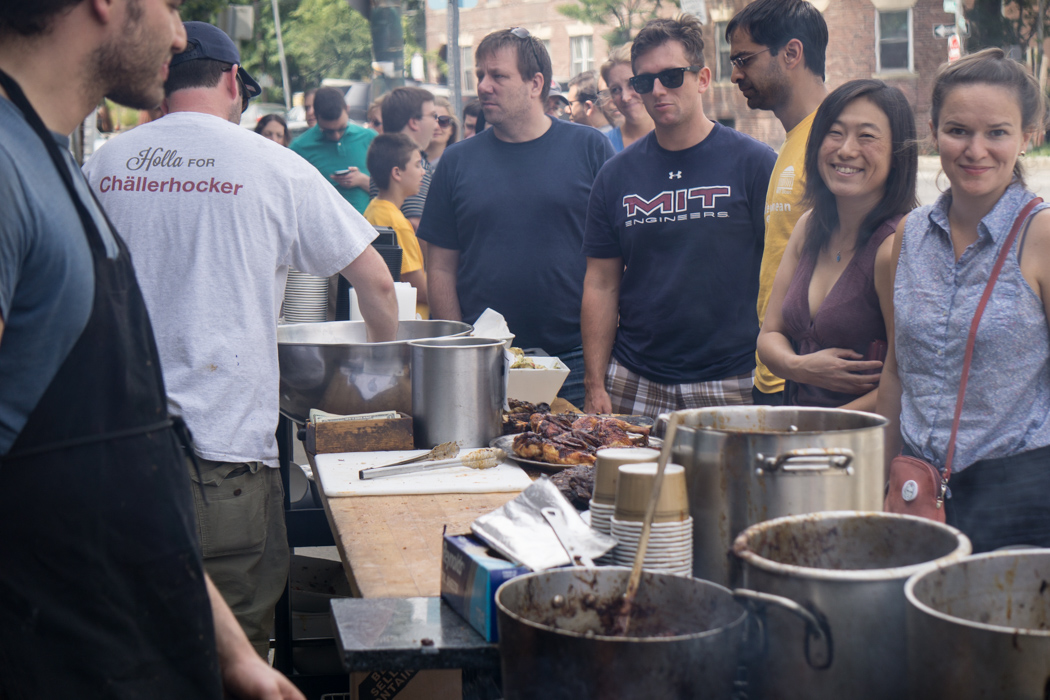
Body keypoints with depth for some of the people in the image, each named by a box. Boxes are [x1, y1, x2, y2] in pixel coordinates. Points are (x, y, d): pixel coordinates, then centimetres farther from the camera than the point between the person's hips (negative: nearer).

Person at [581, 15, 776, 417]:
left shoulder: (752, 163, -2)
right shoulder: (617, 175, 7)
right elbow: (601, 285, 9)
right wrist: (596, 386, 2)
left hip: (731, 383, -2)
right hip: (635, 383, 3)